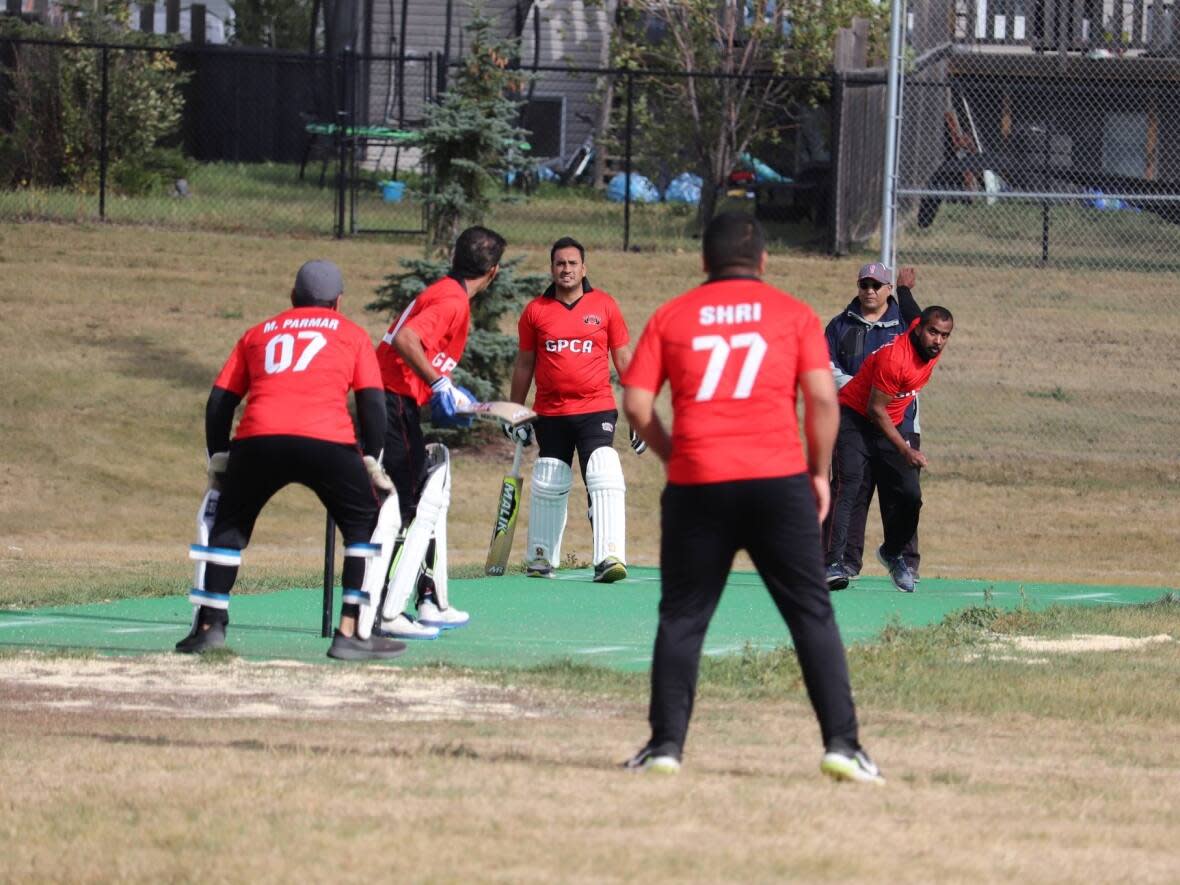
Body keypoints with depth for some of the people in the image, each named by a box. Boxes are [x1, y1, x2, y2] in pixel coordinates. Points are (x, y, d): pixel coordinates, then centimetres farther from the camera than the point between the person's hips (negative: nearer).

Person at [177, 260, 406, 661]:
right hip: (328, 442, -2)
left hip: (257, 440, 2)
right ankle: (350, 633, 6)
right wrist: (372, 462, 13)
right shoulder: (351, 334, 22)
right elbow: (372, 402, 10)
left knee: (228, 525, 22)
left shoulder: (259, 333, 29)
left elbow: (219, 400, 21)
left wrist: (218, 459, 25)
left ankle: (209, 626, 15)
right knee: (364, 526, 15)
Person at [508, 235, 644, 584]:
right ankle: (541, 559, 26)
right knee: (547, 489, 9)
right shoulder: (535, 311, 5)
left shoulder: (604, 306, 3)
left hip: (596, 410, -2)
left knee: (605, 482, -19)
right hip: (551, 415, 2)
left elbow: (623, 360, 7)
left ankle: (610, 558, -25)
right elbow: (524, 365, 14)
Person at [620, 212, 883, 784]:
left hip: (697, 485, 1)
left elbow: (636, 403, 4)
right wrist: (819, 472, 8)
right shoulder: (792, 313, 8)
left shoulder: (671, 317, 11)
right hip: (779, 480, -1)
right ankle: (841, 743, -3)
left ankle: (666, 743, 6)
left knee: (682, 617, 11)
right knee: (812, 614, 4)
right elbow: (823, 398, -3)